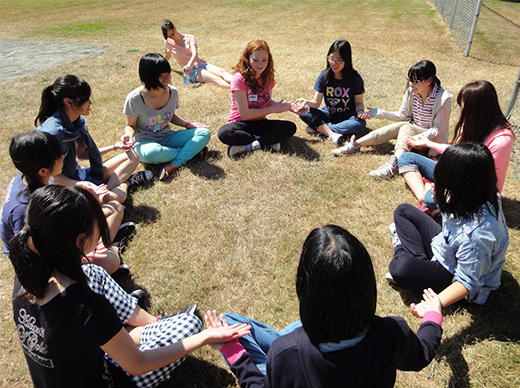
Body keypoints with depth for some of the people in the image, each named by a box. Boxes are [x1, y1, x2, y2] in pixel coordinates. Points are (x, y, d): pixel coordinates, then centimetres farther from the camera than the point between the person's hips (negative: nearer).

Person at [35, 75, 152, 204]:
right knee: (117, 196, -33)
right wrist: (82, 185, -38)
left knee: (132, 157, 9)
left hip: (81, 176, 9)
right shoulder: (54, 132, -27)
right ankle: (125, 182, 0)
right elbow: (55, 176, -20)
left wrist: (115, 147, 10)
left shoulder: (77, 121, 0)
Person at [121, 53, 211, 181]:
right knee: (151, 153, -42)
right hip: (145, 141, -4)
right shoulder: (134, 98, -17)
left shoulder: (172, 92, -4)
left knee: (204, 133, -13)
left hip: (167, 137, 5)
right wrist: (129, 136, -27)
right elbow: (131, 125, -4)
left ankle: (174, 163, -28)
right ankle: (192, 151, -14)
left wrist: (188, 125, -2)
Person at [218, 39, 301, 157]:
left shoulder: (268, 78, 2)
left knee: (290, 127, -19)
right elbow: (244, 113, -18)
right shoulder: (240, 78, -17)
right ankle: (268, 141, -25)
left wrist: (287, 106, -1)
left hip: (260, 122, 5)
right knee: (224, 133, -38)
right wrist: (273, 109, -13)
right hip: (240, 123, -5)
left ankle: (249, 147, -25)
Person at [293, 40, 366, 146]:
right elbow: (316, 102, -8)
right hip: (329, 114, 2)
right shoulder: (324, 76, -7)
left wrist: (360, 111, -30)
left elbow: (359, 102, -6)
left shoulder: (355, 78, -11)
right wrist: (307, 102, -31)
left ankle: (318, 127, -27)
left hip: (348, 117, -1)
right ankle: (331, 133, -36)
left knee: (360, 124, -34)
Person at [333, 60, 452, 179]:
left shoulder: (443, 98, -20)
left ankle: (394, 163, -54)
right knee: (396, 127, -23)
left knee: (405, 128, -30)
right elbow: (401, 115, 4)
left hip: (433, 138, -5)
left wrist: (417, 138, -34)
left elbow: (437, 129, -18)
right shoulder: (412, 91, -6)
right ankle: (355, 145, -25)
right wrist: (378, 113, -6)